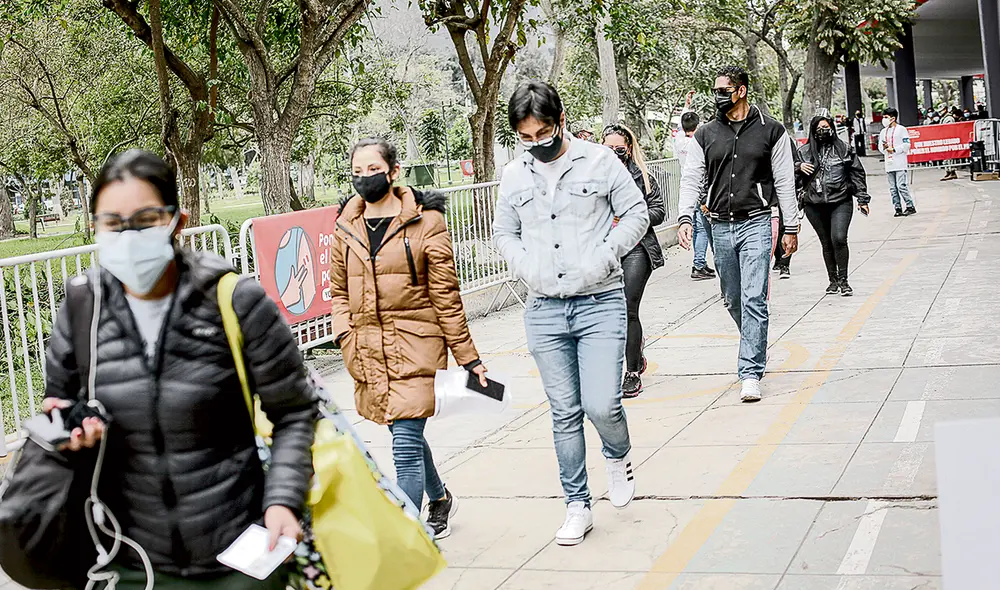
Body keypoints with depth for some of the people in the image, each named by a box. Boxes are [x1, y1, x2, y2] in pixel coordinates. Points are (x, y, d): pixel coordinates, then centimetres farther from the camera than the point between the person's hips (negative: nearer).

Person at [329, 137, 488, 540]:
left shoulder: (425, 222, -5)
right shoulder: (345, 227, 8)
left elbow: (445, 295, -4)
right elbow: (339, 291, 16)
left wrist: (468, 356, -2)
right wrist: (347, 336, -1)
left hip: (415, 347, -5)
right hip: (369, 353, 5)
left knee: (406, 443, -12)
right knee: (406, 436, 19)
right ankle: (439, 500, 44)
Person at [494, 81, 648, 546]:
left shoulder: (599, 161, -1)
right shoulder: (514, 176, 7)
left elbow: (636, 214, 2)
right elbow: (504, 233, 17)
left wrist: (603, 257, -10)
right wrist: (527, 267, -1)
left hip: (600, 302, -3)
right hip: (544, 310, 3)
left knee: (602, 405, -13)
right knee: (565, 412, 6)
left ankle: (618, 456, 22)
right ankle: (578, 506, 18)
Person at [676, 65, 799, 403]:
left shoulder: (770, 131, 2)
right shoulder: (706, 135, 9)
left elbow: (784, 182, 4)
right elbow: (692, 178, 6)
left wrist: (791, 227, 2)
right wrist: (685, 217, -9)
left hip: (755, 223, -4)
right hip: (720, 227, 4)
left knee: (753, 300, -12)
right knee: (732, 300, 12)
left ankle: (751, 373, -11)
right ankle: (756, 348, 36)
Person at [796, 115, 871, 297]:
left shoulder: (844, 149, 7)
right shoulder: (804, 152, 8)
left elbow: (857, 174, 10)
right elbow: (792, 177, 10)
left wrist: (862, 199, 7)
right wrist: (799, 168, -12)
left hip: (840, 202, -2)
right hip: (814, 205, 2)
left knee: (839, 239, -16)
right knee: (826, 243, 8)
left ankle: (843, 280, -7)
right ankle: (833, 281, 20)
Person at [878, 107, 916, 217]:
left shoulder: (901, 129, -2)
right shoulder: (883, 132, 16)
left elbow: (906, 145, -8)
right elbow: (880, 146, 16)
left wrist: (894, 149, -15)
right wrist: (884, 147, -6)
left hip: (900, 163, -6)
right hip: (889, 163, 6)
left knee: (902, 186, -12)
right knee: (893, 188, 5)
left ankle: (910, 206, -3)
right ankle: (898, 208, 10)